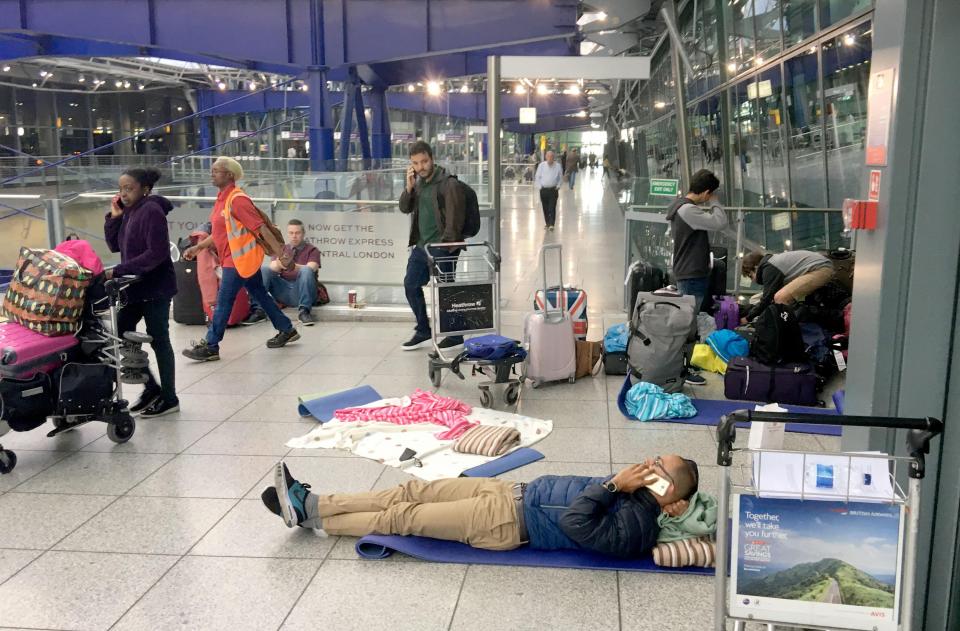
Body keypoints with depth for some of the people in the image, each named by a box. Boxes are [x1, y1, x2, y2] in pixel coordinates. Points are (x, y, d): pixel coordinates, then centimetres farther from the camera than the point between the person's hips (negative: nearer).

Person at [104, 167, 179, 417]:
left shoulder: (151, 211, -16)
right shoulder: (129, 212, 9)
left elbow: (157, 253, -24)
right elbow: (115, 246, 15)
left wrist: (119, 270, -23)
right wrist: (114, 217, 1)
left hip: (155, 288, -8)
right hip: (135, 287, 8)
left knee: (158, 341, 1)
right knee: (122, 335, 10)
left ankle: (169, 399, 14)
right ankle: (151, 386, 25)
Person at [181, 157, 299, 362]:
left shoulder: (237, 199, -18)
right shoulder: (222, 199, 11)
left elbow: (261, 228, -22)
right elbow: (219, 233, 20)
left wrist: (280, 252, -23)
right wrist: (197, 248, 16)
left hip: (239, 259, -10)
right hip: (233, 258, 10)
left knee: (223, 302, -4)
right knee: (260, 295, 16)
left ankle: (210, 347, 5)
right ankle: (287, 330, 27)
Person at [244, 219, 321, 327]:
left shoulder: (312, 250, 5)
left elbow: (310, 269, -15)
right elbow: (272, 268, -2)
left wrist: (294, 266, -35)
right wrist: (278, 265, -27)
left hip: (301, 292, -3)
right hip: (283, 291, 3)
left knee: (306, 271, -31)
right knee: (263, 269, -15)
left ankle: (303, 311, -30)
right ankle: (258, 310, -22)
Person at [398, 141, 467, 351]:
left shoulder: (448, 184, -14)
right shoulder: (419, 182, 11)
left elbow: (455, 218, -16)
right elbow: (405, 208, 10)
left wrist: (446, 244, -18)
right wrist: (409, 187, -5)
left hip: (441, 248, -9)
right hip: (421, 245, 9)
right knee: (410, 285, 15)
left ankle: (455, 336, 14)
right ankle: (423, 331, 29)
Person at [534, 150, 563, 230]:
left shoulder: (557, 166, -1)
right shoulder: (541, 165, 0)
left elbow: (560, 178, 9)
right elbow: (537, 177, 6)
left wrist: (558, 186, 0)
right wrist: (540, 187, 1)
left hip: (553, 190, -1)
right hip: (543, 190, 1)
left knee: (552, 208, -8)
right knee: (545, 208, 9)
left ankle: (551, 224, -9)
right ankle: (547, 223, 22)